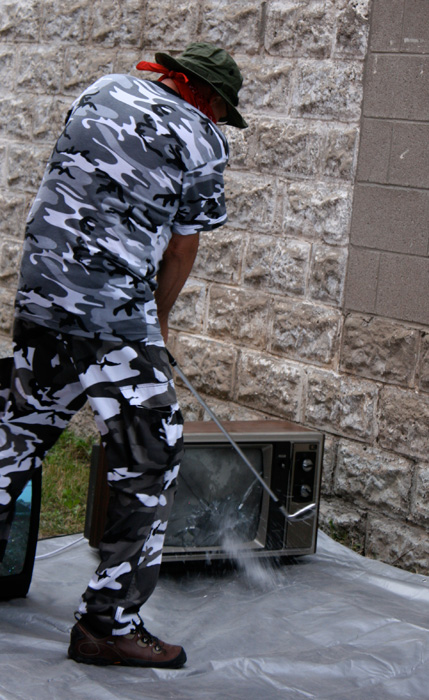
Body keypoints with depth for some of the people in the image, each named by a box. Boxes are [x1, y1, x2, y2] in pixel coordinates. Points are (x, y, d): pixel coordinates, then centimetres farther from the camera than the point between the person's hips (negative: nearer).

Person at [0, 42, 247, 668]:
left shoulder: (101, 92, 15)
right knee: (151, 460, 1)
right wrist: (159, 315, 22)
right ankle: (108, 622, 2)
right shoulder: (200, 141, -4)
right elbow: (183, 247, 3)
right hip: (114, 313, -7)